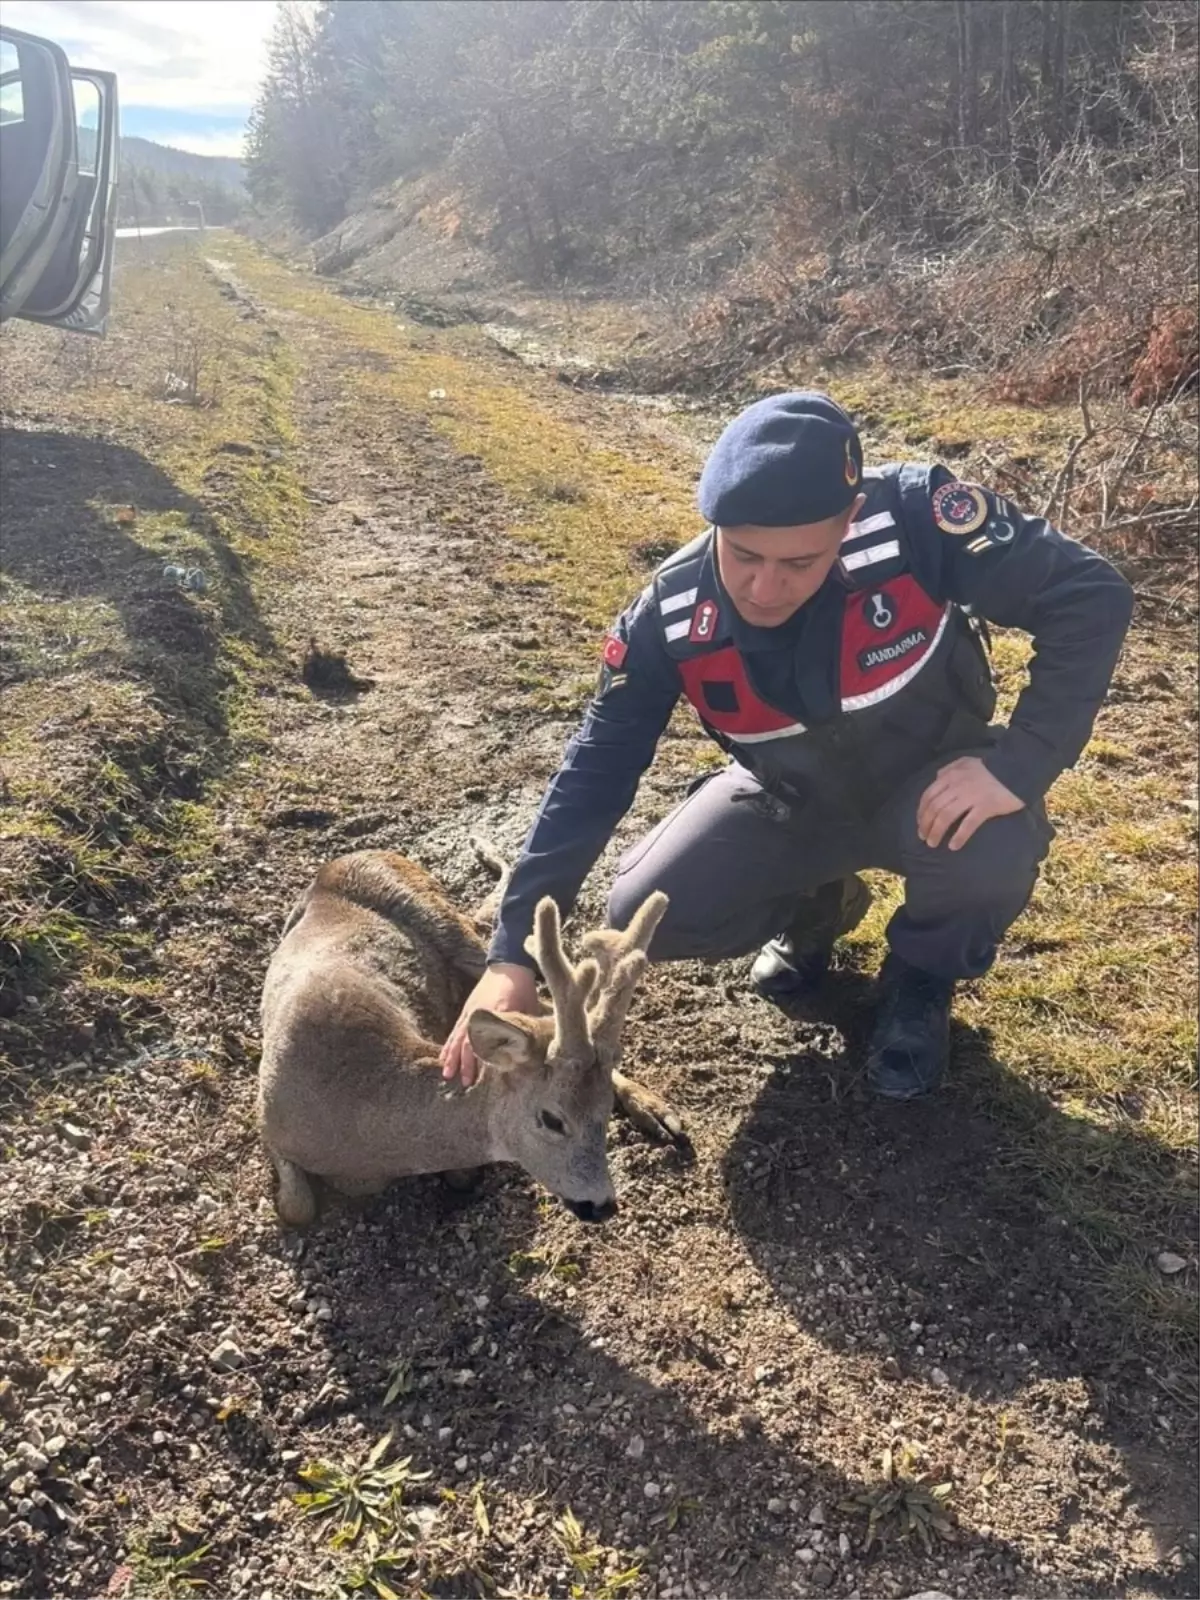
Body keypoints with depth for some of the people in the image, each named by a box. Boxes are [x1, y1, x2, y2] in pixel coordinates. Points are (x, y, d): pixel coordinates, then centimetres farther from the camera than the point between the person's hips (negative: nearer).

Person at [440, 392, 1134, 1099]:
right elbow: (595, 772, -20)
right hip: (791, 800, 2)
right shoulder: (671, 615, -25)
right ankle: (814, 910, 17)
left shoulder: (914, 519, -32)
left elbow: (1092, 595, -24)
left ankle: (922, 977, 3)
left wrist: (1019, 764, -35)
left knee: (988, 851, -35)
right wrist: (514, 956, -25)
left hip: (935, 786, -1)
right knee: (646, 914, -16)